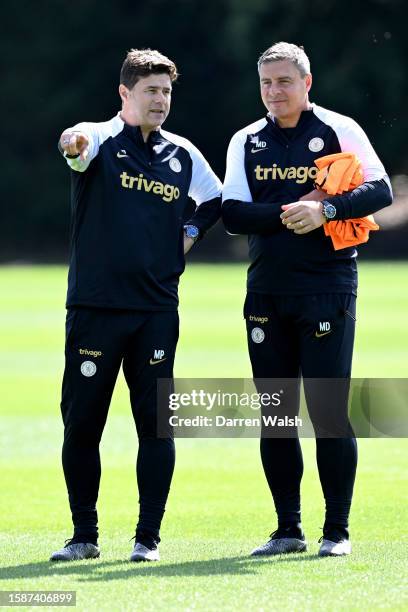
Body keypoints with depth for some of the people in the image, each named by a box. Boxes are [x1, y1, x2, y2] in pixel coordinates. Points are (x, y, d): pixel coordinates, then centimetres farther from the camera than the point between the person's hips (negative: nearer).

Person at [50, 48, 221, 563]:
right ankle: (84, 535, 13)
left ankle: (149, 537, 8)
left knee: (156, 424, 0)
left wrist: (189, 234, 10)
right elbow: (78, 145, -28)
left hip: (157, 309, 3)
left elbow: (215, 198, 29)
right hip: (94, 307, -2)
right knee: (80, 423, 1)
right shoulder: (101, 140, -2)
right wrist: (75, 144, -53)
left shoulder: (182, 155, 10)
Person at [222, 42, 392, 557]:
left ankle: (337, 530, 0)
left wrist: (324, 210, -21)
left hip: (328, 288, -4)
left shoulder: (338, 131, 1)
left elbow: (380, 191, -7)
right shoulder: (246, 142, 11)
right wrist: (289, 213, -13)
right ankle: (288, 530, 12)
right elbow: (233, 214, 2)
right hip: (266, 292, 4)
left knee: (329, 411, -7)